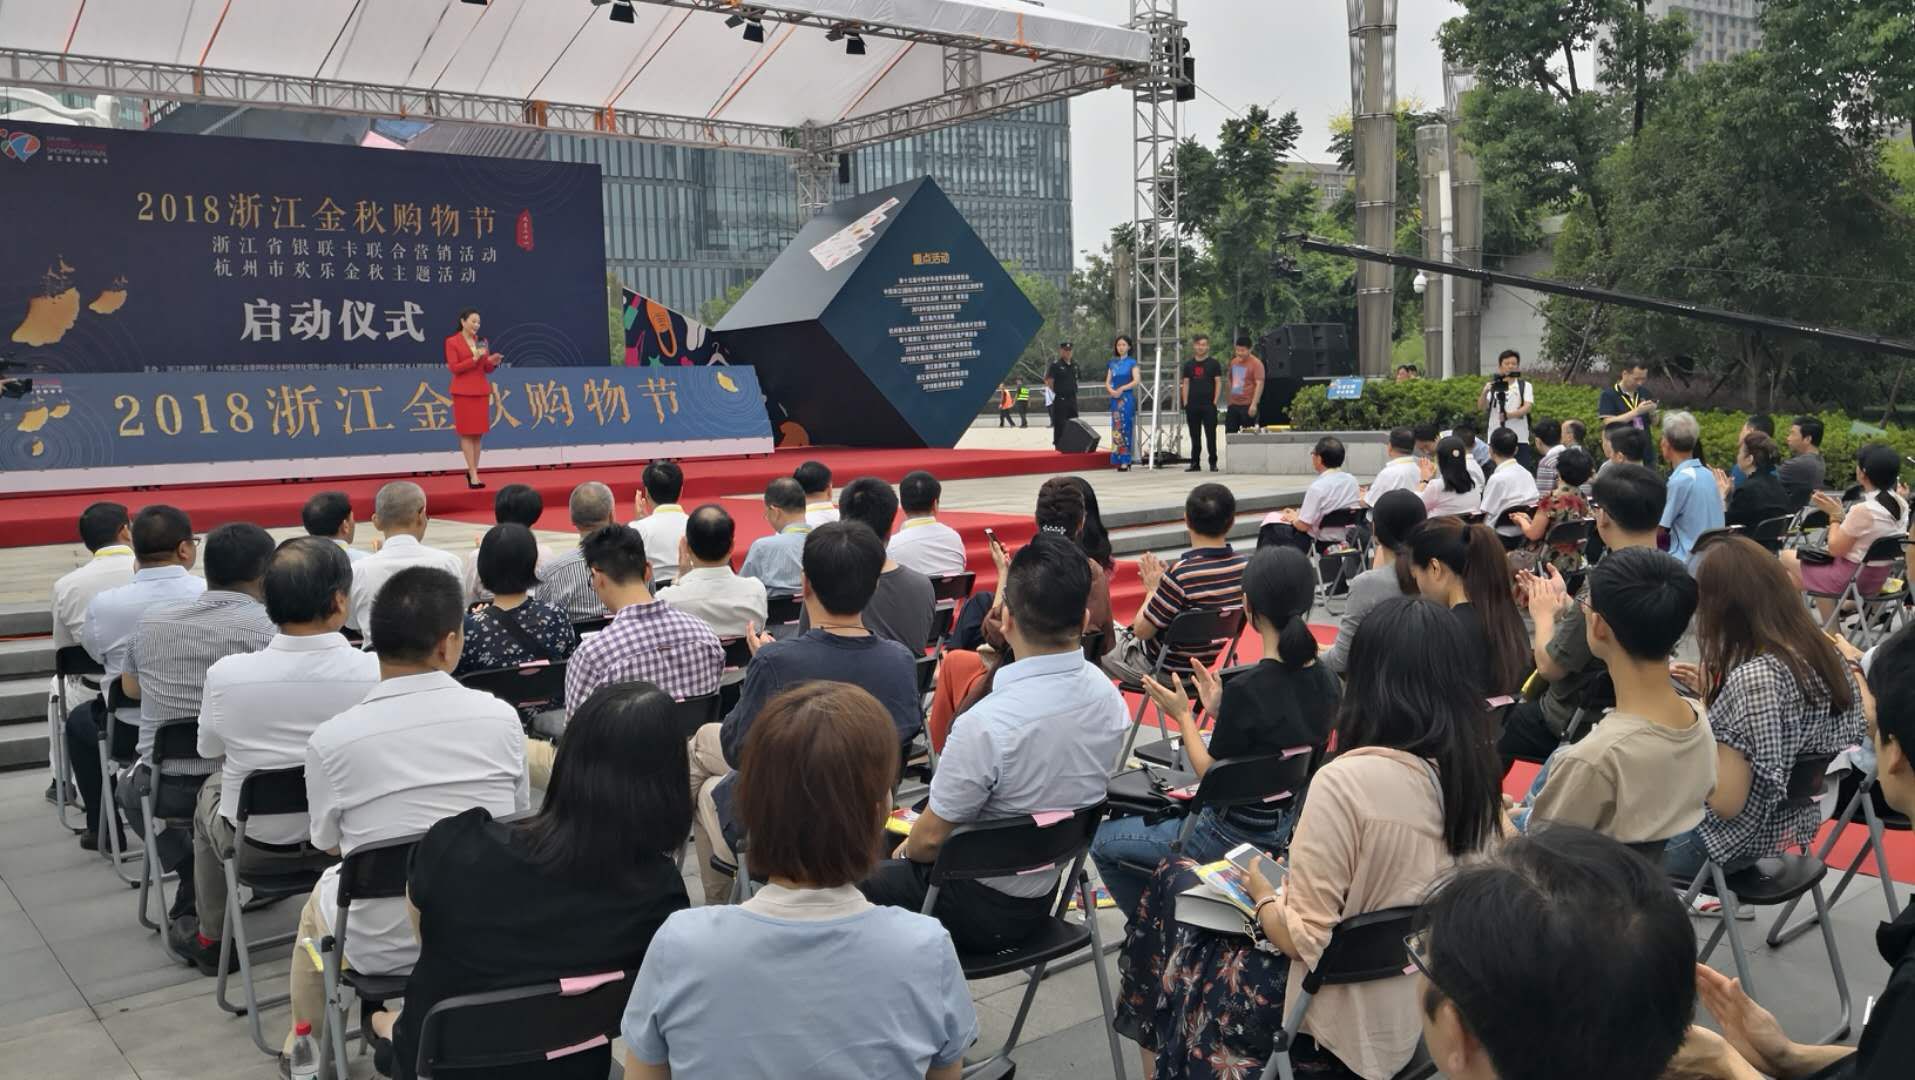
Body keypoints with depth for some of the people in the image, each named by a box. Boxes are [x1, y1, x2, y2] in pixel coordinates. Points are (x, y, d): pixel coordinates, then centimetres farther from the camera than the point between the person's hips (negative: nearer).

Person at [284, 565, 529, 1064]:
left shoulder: (331, 739, -16)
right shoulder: (501, 717, -12)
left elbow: (328, 843, 1)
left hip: (383, 950, -1)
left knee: (322, 895, 32)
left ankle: (304, 1043, 51)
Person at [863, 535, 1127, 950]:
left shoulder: (986, 724, -33)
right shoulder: (1108, 696, -11)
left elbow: (931, 838, -18)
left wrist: (907, 850, 4)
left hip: (981, 909, -7)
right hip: (1045, 898, 7)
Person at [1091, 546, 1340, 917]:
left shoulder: (1247, 690, -28)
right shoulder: (1325, 681, -5)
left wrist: (1183, 716, -7)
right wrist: (1221, 712, 5)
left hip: (1234, 838, -8)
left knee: (1103, 840, 11)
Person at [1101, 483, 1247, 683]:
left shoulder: (1181, 574, -33)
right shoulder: (1243, 565, -13)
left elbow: (1141, 631, -22)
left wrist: (1153, 589, -7)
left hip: (1160, 668, -6)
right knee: (1122, 632, 32)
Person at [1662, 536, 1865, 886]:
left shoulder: (1753, 677, -30)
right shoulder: (1823, 652, -5)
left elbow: (1726, 802, -28)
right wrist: (1714, 689, 8)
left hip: (1738, 840, -8)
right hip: (1794, 817, 8)